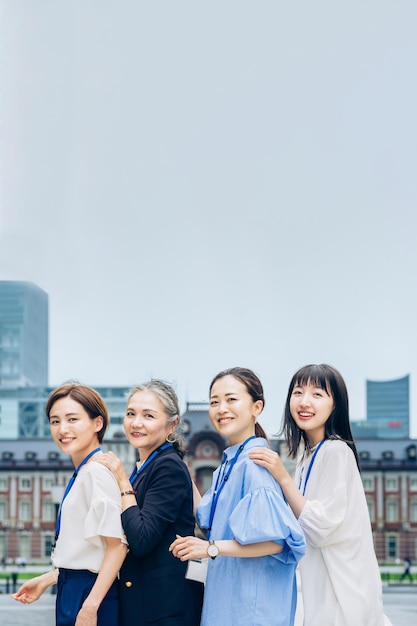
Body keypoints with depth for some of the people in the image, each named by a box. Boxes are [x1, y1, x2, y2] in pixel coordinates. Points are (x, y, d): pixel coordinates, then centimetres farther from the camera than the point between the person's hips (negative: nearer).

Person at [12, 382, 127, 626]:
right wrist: (46, 580, 19)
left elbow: (117, 545, -20)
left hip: (90, 594, -9)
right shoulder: (82, 473, 11)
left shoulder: (99, 471, -16)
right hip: (72, 592, 9)